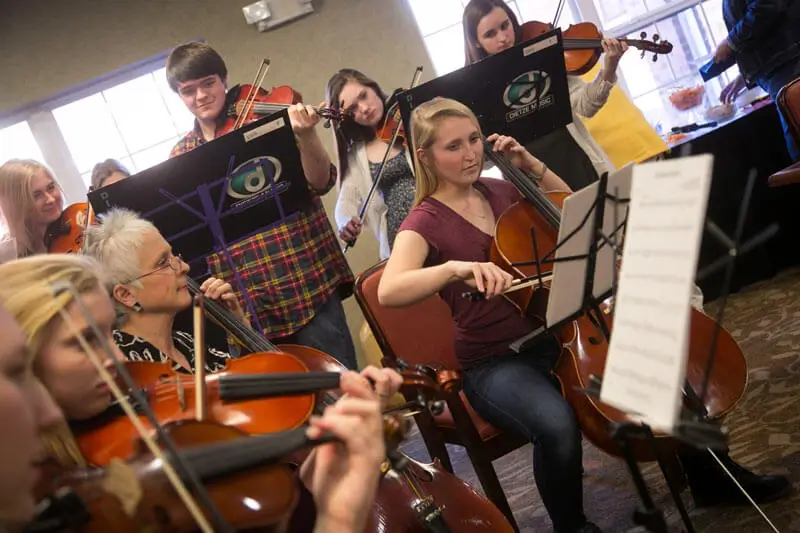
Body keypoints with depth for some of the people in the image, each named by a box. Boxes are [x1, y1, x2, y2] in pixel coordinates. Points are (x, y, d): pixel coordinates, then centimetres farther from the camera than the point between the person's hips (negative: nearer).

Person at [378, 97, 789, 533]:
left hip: (555, 333, 7)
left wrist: (530, 165, 6)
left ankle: (713, 478, 21)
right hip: (496, 363, -6)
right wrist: (455, 267, -45)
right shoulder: (426, 222, -12)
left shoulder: (499, 191, 6)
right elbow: (388, 291, -30)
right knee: (558, 426, -36)